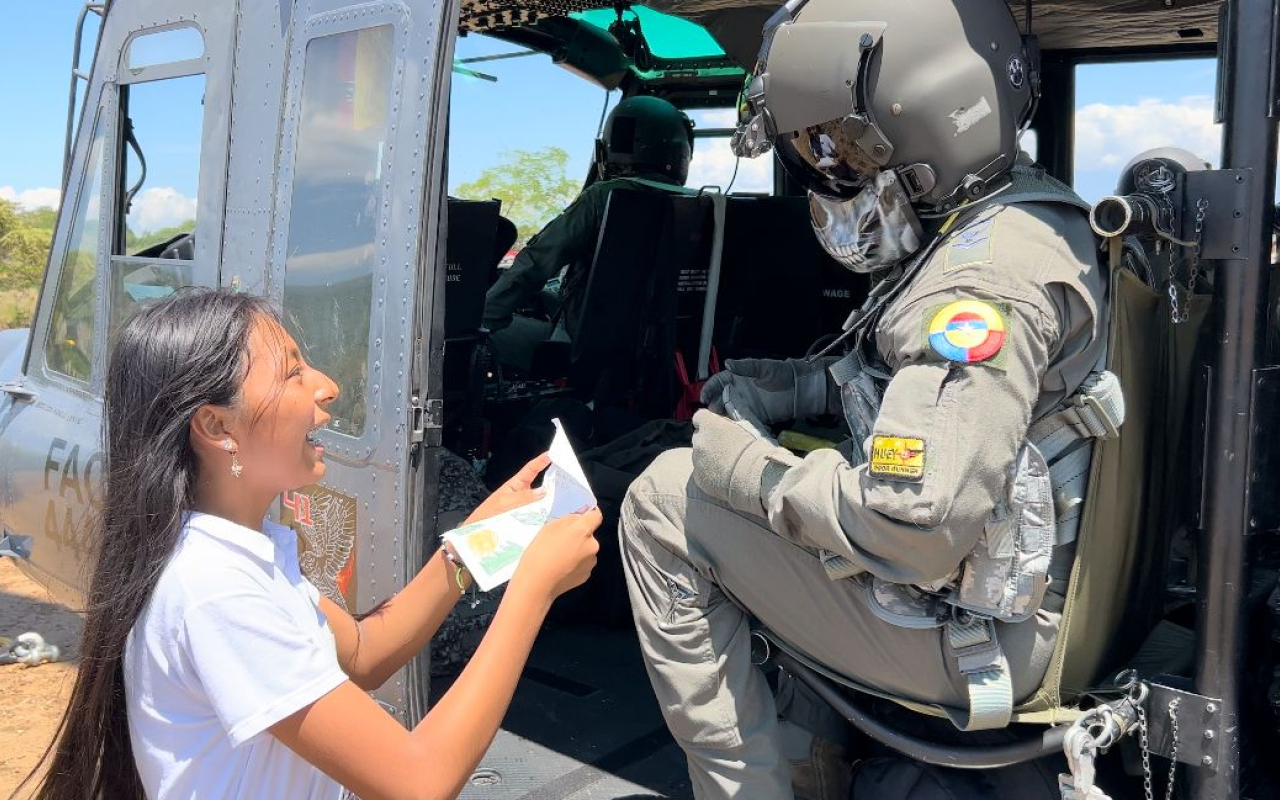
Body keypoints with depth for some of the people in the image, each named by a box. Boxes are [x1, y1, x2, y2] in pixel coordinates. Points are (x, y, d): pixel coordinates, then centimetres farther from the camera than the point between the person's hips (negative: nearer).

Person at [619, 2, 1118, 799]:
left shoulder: (988, 276, -26)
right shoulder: (1027, 216, 6)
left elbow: (916, 528, -33)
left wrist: (749, 471, -18)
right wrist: (792, 385, 5)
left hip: (973, 636, -9)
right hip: (1021, 578, 10)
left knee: (665, 501, -6)